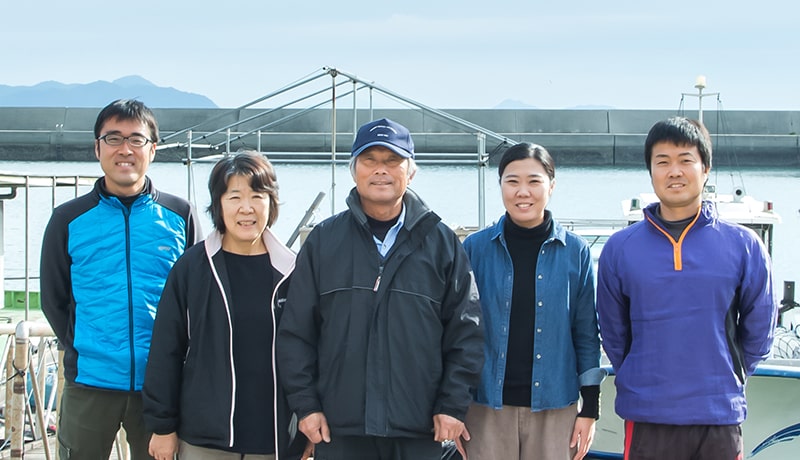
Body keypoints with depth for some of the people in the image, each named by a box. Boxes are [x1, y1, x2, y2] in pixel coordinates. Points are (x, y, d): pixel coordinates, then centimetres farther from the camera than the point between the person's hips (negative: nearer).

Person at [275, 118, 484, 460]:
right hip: (338, 429, 0)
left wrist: (452, 405, -2)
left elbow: (466, 331, 5)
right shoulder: (323, 241, 6)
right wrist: (305, 403, 0)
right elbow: (295, 332, 7)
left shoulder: (441, 243, 6)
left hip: (419, 431, 0)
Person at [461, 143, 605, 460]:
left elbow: (586, 332, 5)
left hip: (555, 408, 0)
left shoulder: (575, 251, 3)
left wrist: (591, 407, 2)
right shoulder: (475, 247, 1)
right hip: (488, 406, 0)